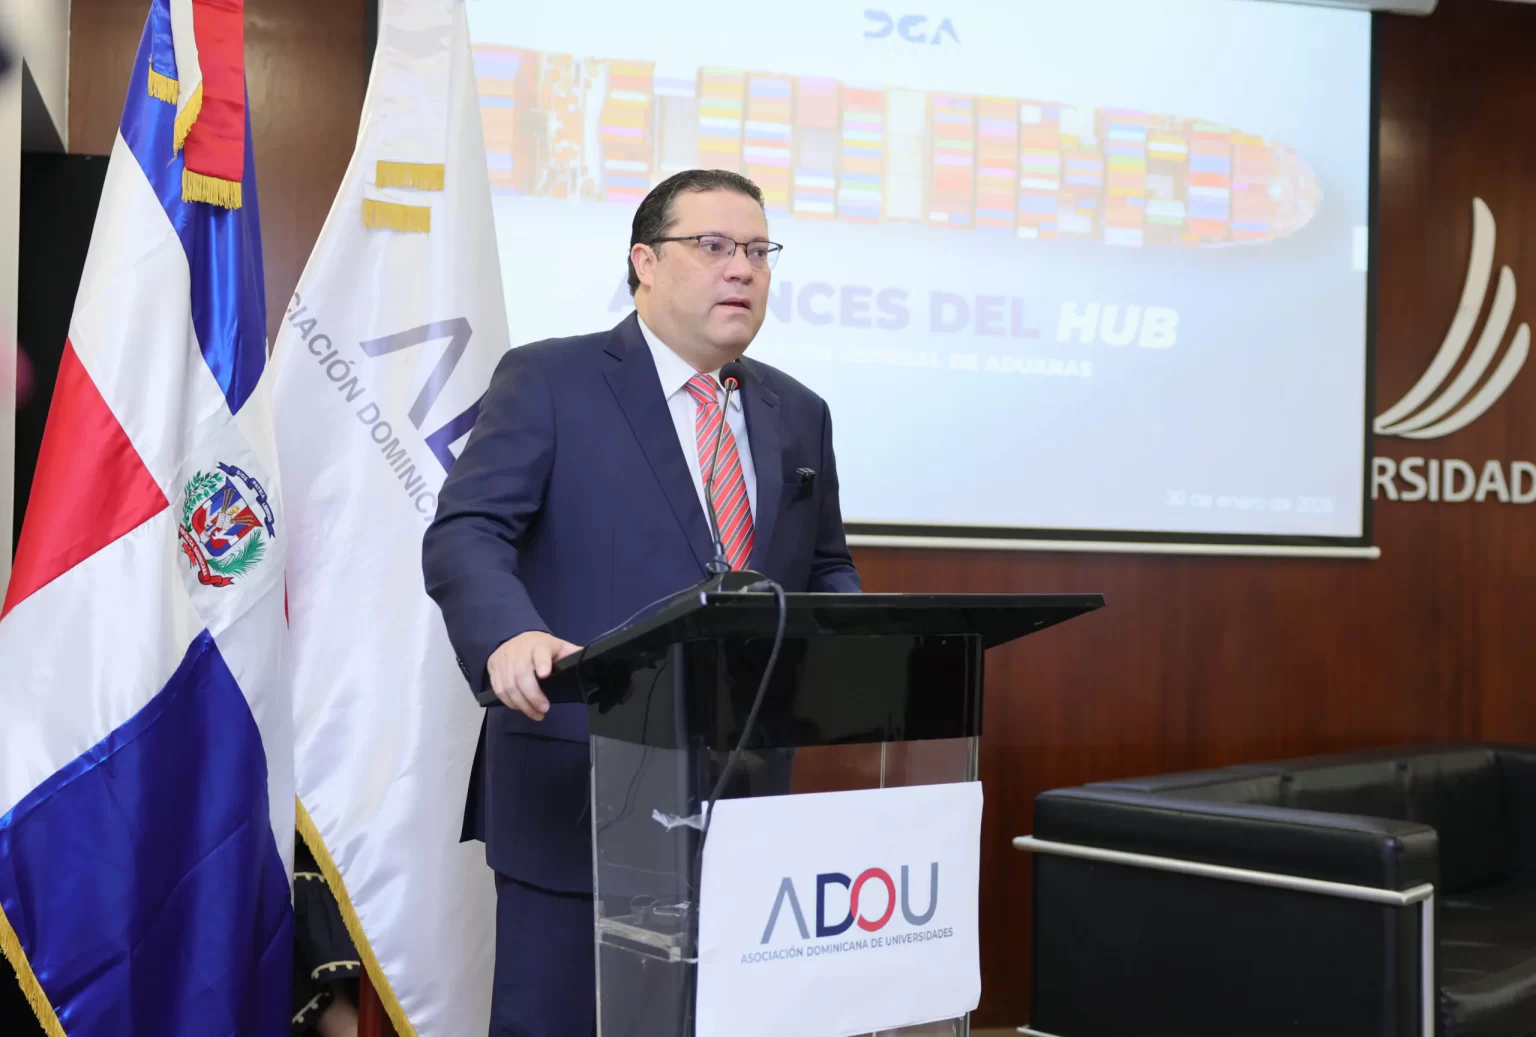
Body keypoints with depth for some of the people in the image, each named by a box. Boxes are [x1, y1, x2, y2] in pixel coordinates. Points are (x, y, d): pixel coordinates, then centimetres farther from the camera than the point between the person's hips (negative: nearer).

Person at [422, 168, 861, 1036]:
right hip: (580, 786, -5)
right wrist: (511, 636, -30)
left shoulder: (798, 414, 14)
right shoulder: (547, 380, -2)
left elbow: (827, 572, 20)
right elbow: (465, 536, -10)